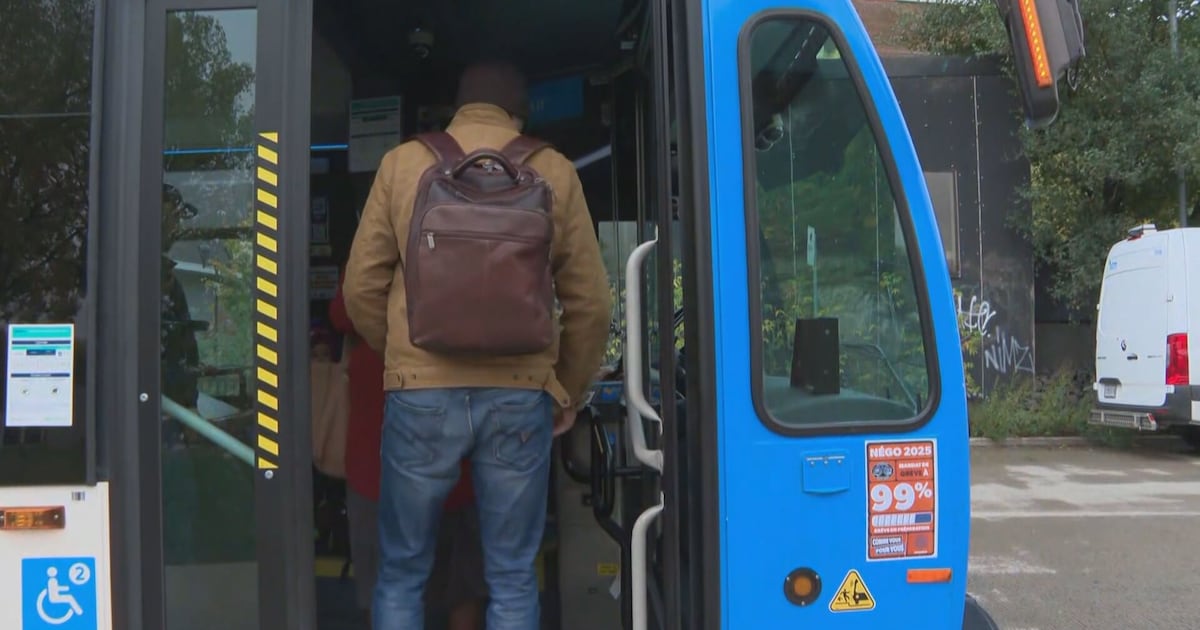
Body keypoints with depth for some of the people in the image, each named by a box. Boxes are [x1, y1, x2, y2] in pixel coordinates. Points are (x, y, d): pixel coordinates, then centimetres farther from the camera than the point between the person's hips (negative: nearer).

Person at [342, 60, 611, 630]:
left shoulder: (402, 162, 7)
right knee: (512, 579, 11)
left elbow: (362, 286, 7)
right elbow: (590, 302, 6)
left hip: (422, 392, 0)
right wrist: (568, 392, 19)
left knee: (402, 573, 14)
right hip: (520, 394, 0)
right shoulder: (553, 171, 7)